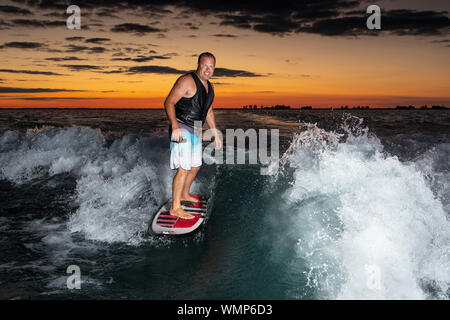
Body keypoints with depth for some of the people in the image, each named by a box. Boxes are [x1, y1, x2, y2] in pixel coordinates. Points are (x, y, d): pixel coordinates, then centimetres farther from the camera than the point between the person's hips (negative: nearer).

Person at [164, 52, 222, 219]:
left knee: (196, 165, 20)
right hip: (181, 129, -9)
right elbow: (169, 102, -19)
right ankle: (175, 207, -9)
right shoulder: (187, 81, -14)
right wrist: (175, 126, -31)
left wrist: (216, 134, 19)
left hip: (195, 131, 9)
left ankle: (184, 194, 41)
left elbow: (208, 112, 23)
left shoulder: (209, 87, 14)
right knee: (184, 169, -14)